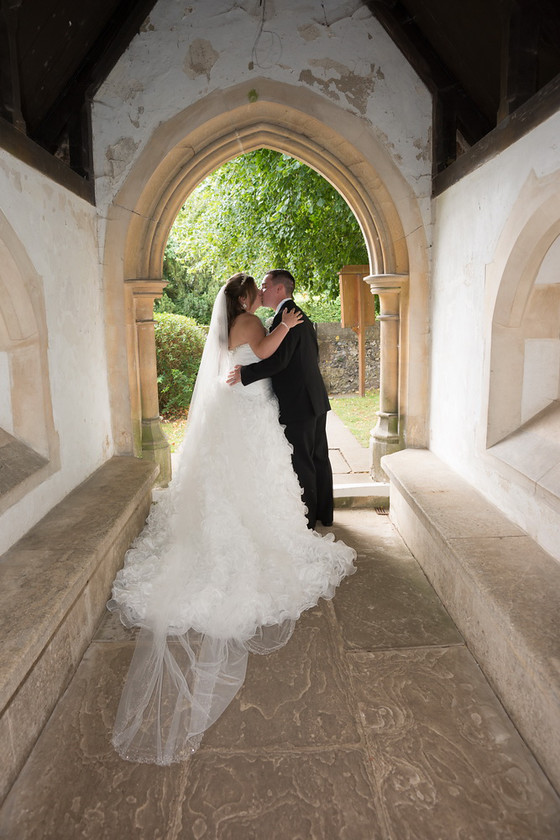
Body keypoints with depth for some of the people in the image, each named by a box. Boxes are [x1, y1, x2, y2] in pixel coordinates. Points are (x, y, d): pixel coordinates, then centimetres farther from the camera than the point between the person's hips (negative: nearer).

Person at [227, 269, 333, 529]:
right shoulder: (301, 316, 16)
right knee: (318, 458, 16)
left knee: (301, 464, 0)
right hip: (316, 400, 10)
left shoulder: (286, 316, -15)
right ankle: (324, 513, 28)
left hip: (297, 404, -10)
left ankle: (306, 519, 12)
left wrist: (244, 374, -17)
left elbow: (278, 360, -24)